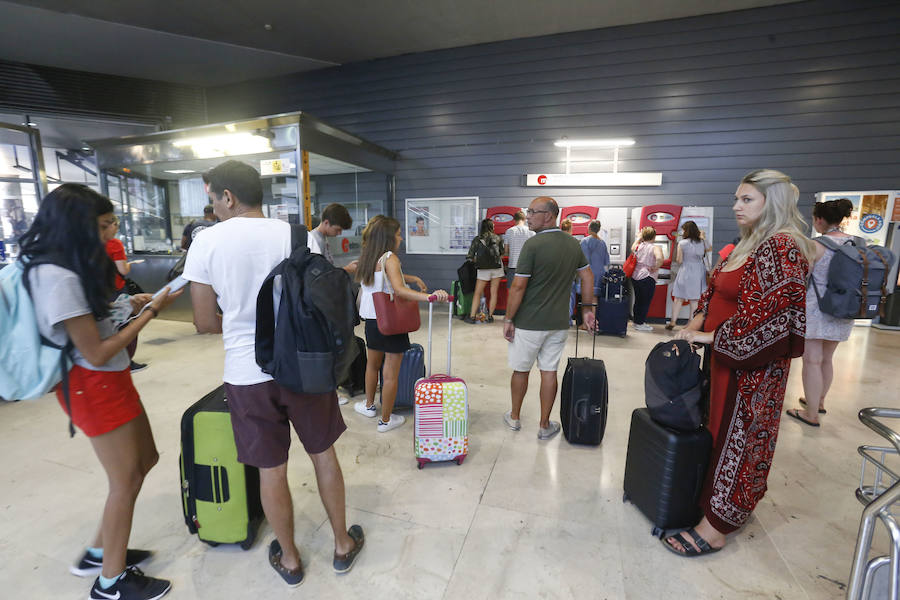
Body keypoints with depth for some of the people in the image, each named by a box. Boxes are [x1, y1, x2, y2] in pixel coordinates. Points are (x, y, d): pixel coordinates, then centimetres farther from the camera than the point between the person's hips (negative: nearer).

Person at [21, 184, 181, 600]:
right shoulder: (58, 276, -23)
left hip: (110, 380, 9)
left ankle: (99, 553, 36)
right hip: (95, 387, -9)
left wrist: (129, 306, 2)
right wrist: (151, 312, -17)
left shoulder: (68, 268, 7)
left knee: (145, 461, 19)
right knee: (126, 480, 5)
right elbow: (97, 353, -22)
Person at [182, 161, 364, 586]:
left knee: (271, 469, 16)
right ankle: (343, 544, 37)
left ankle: (289, 559, 39)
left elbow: (205, 322, -2)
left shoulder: (206, 243, -6)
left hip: (248, 374, 0)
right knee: (323, 454, 18)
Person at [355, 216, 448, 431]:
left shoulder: (367, 257, 5)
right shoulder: (390, 258, -18)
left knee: (372, 365, 26)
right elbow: (399, 290, -33)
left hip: (372, 321, 8)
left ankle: (369, 405, 45)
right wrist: (429, 296, -44)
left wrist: (412, 278, 19)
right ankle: (386, 420, 19)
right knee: (391, 374, 6)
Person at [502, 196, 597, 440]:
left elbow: (518, 287, -17)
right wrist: (588, 308, 20)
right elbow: (588, 277, 12)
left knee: (520, 370, 12)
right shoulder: (573, 244, 5)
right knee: (549, 372, 12)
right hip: (559, 323, 5)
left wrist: (508, 320, -9)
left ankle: (514, 417, 31)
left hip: (529, 323, -5)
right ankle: (544, 425, 23)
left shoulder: (533, 244, -16)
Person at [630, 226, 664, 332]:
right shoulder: (655, 248, -11)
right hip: (647, 278, -6)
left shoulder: (639, 246, 6)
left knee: (638, 300, 18)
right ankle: (640, 324, 11)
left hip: (635, 276, 6)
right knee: (645, 302, 5)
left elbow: (632, 248, 31)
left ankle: (636, 321, 27)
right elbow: (659, 258, -31)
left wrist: (639, 237, 34)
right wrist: (655, 268, -15)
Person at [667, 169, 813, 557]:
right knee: (723, 429, 17)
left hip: (752, 362, -9)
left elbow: (767, 311, -25)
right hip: (727, 355, 9)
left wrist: (711, 336, -20)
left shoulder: (781, 247, -17)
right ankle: (733, 508, 36)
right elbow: (716, 291, 15)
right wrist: (696, 324, 1)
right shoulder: (748, 245, 11)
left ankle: (716, 528, 17)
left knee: (735, 437, 2)